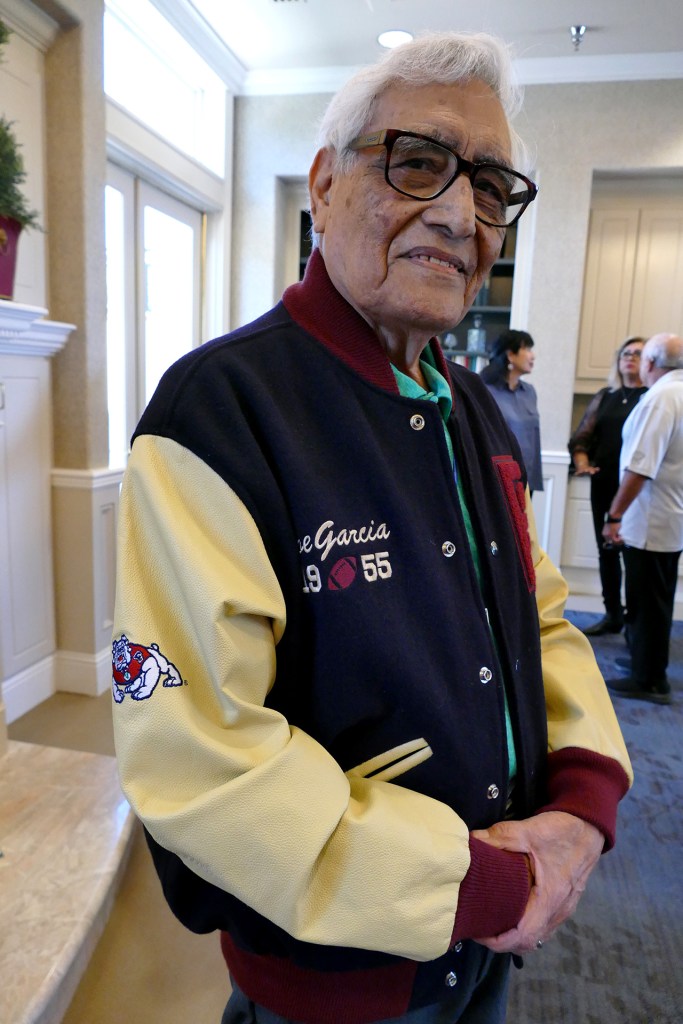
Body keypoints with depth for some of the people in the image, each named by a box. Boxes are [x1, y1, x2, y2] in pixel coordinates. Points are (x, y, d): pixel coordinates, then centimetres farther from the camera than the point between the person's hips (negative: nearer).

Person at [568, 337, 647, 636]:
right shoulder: (605, 396, 13)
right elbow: (581, 437, 12)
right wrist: (582, 463, -7)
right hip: (604, 485, 4)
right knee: (607, 550, 10)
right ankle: (612, 615, 23)